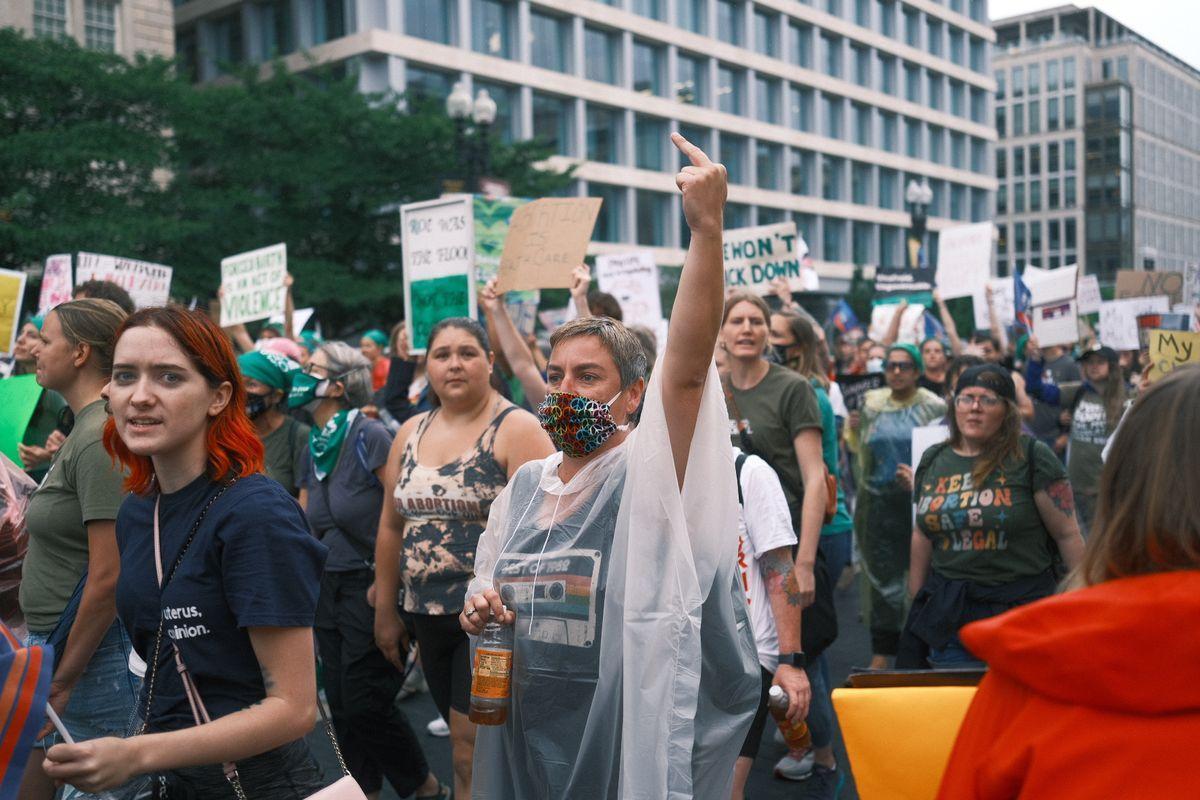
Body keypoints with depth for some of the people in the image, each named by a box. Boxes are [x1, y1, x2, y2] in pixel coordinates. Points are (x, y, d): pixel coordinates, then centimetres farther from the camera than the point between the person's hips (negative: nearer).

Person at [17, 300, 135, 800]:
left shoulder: (99, 440, -19)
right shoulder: (86, 430, 11)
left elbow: (109, 577, -23)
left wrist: (64, 679, -17)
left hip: (93, 656, -10)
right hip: (61, 645, 10)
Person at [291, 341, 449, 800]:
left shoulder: (369, 436, -14)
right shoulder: (311, 448, 10)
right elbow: (304, 525, 14)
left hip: (371, 586, -7)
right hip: (328, 589, 7)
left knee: (365, 703, -3)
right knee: (341, 704, 10)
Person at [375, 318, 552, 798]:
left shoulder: (516, 429, -9)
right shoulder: (411, 434, 10)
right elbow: (392, 524, 15)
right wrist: (386, 608, 15)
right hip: (429, 614, 6)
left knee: (472, 754, -5)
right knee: (470, 746, 14)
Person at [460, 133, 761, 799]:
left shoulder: (649, 473, -13)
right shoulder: (525, 483, 6)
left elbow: (688, 363, -30)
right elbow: (491, 590, 19)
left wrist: (707, 228, -39)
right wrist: (479, 609, -5)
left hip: (632, 744, -6)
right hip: (525, 738, 6)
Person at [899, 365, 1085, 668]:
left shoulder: (1032, 457, -5)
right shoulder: (933, 460, 9)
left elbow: (1067, 534, -5)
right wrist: (917, 605, 18)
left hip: (1021, 608, -4)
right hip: (947, 616, 4)